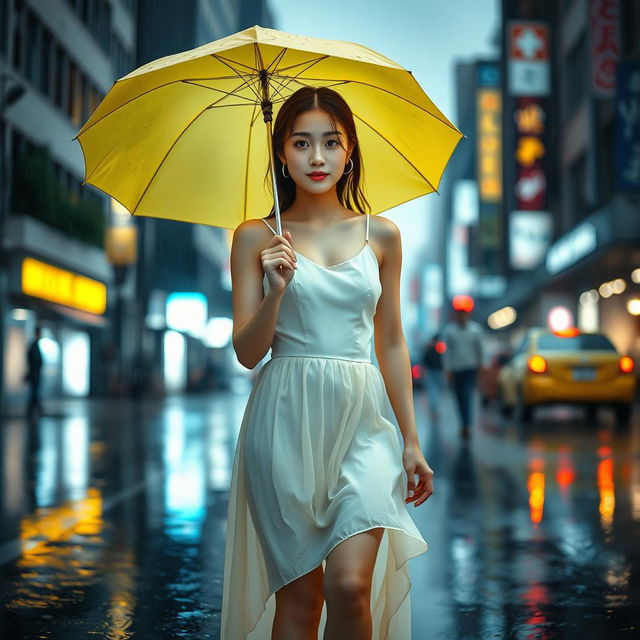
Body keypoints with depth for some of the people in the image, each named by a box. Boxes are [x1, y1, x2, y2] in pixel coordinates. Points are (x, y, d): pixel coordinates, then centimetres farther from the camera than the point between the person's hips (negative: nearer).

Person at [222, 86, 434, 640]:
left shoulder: (381, 235, 9)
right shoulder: (256, 237, 3)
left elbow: (391, 344, 13)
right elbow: (247, 353, 0)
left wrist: (411, 440, 11)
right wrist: (276, 290, -17)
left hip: (363, 419, 1)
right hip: (286, 422, -1)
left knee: (350, 584, -14)